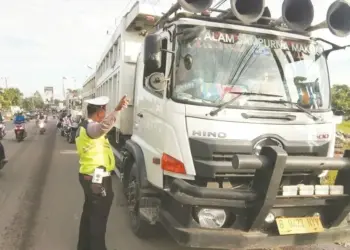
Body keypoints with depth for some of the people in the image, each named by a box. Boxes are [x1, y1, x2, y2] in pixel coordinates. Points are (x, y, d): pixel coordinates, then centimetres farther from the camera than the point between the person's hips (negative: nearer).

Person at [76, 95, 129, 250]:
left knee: (89, 212, 22)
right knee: (99, 217, 1)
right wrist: (117, 110, -60)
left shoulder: (83, 127, 13)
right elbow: (103, 127, -46)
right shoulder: (91, 127, -21)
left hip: (88, 176, 11)